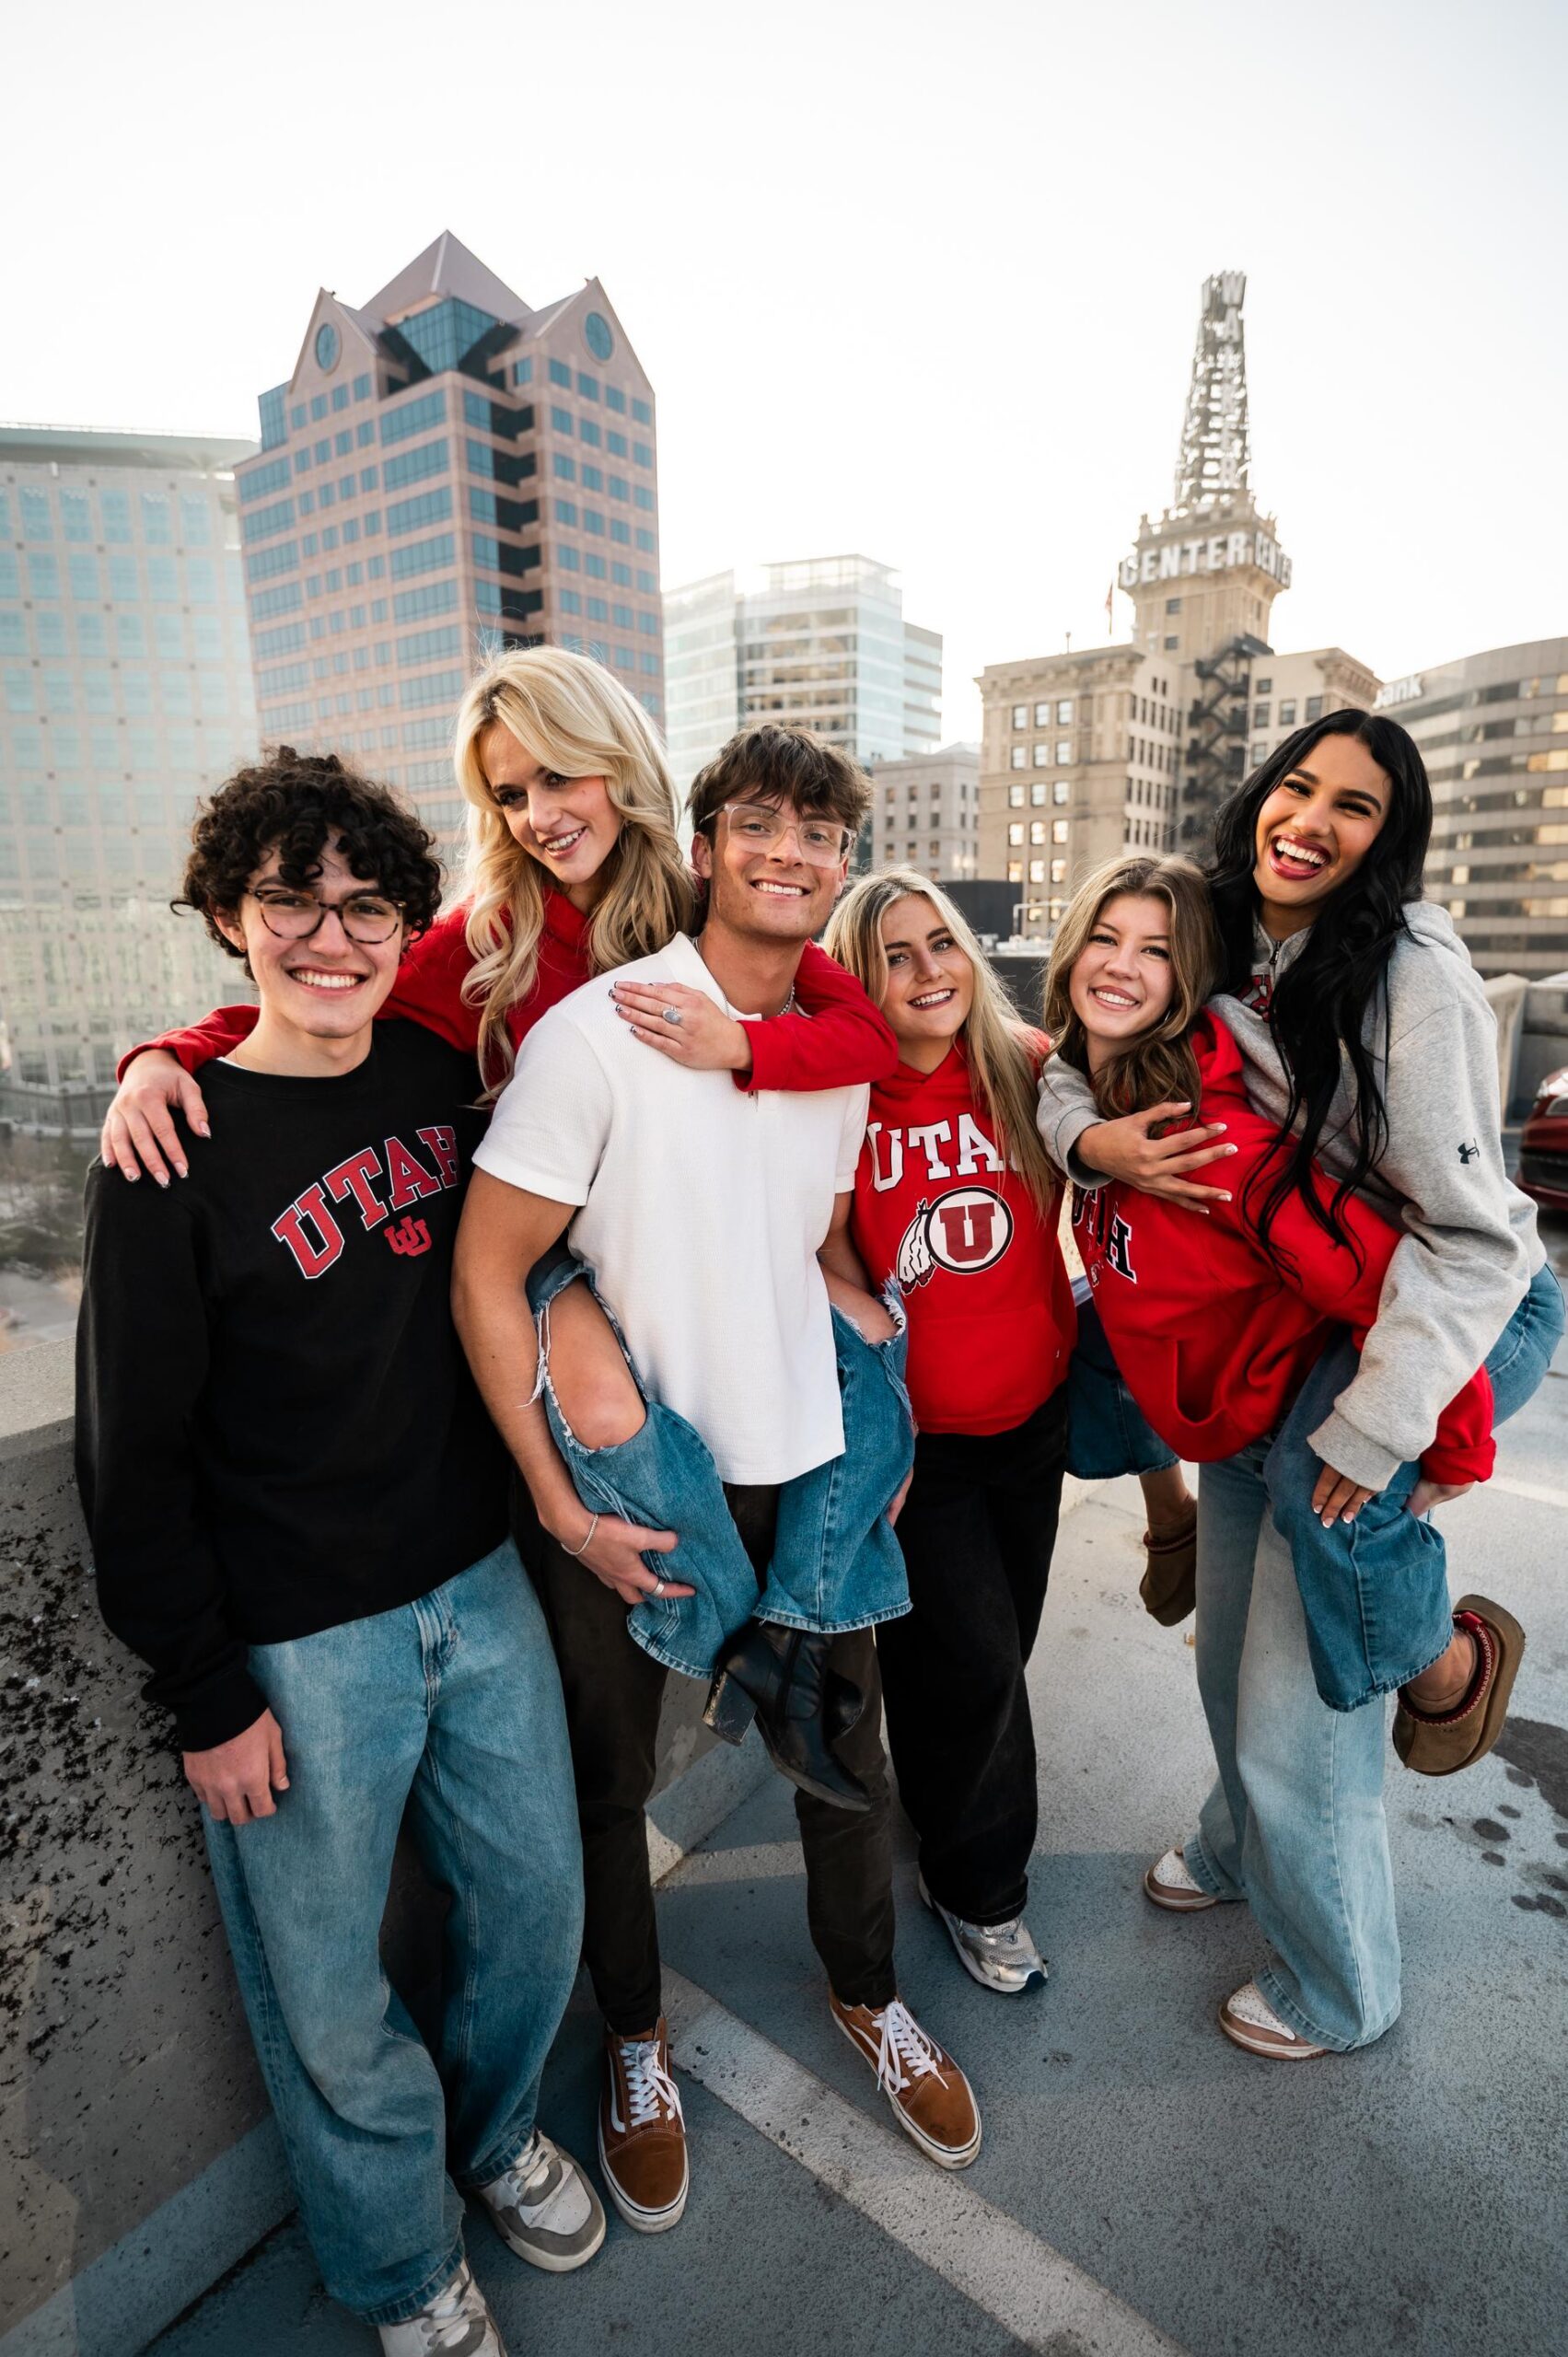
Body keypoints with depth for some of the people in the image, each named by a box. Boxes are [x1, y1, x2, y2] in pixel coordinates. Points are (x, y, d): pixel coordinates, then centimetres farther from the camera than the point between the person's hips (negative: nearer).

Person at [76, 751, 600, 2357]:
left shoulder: (440, 1077, -1)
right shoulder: (176, 1152, -13)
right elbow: (132, 1457, -9)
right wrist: (208, 1694, -7)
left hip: (478, 1586, 5)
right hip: (296, 1644, -4)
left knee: (539, 1900, 20)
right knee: (330, 1998, 15)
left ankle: (498, 2129, 53)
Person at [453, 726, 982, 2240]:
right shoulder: (599, 1029, -16)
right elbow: (486, 1273, -14)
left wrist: (883, 1401, 5)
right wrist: (560, 1501, -15)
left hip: (809, 1470, 5)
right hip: (628, 1488, -4)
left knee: (847, 1745, 21)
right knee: (610, 1778, 17)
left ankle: (866, 1995, 51)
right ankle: (634, 2039, 48)